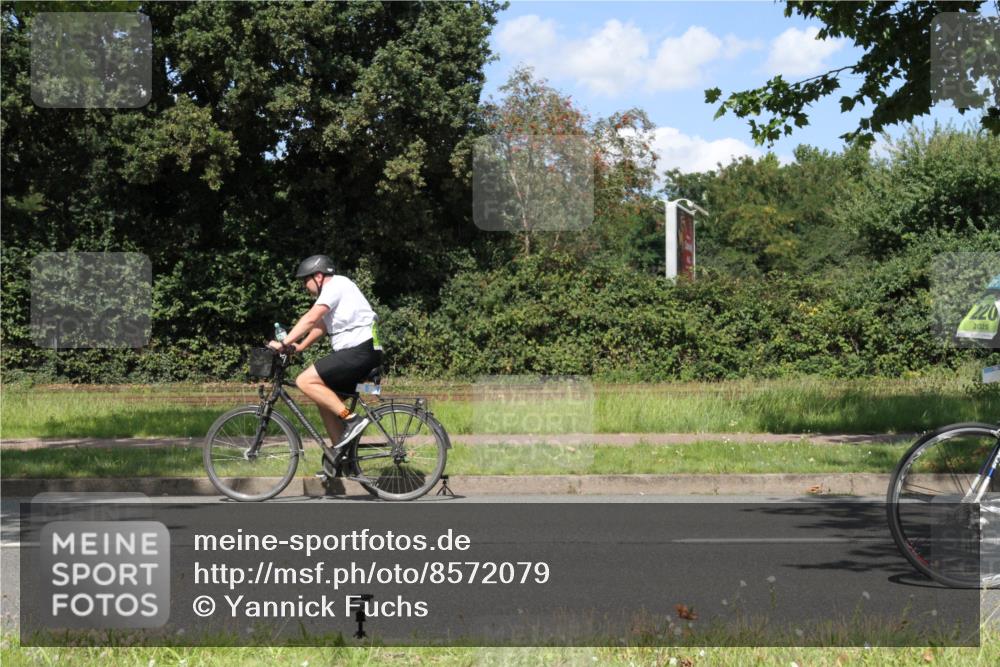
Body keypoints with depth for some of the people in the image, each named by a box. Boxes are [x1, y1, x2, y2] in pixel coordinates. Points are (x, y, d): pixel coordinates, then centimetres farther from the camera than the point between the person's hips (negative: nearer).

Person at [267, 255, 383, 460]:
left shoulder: (336, 285, -9)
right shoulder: (335, 289, 24)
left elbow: (310, 319, -18)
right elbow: (320, 325, 22)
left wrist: (284, 343, -20)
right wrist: (299, 347, 11)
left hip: (360, 351, -10)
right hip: (360, 353, 10)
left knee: (305, 381, -16)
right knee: (325, 398, 12)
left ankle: (351, 420, -17)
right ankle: (340, 451, 13)